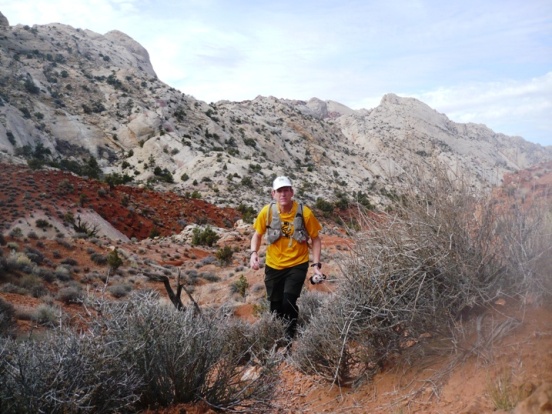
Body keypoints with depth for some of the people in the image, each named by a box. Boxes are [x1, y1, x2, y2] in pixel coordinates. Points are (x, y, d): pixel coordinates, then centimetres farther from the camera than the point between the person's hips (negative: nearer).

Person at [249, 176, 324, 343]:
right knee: (275, 307, 11)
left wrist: (316, 264, -11)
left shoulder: (304, 212, -16)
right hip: (273, 266, 2)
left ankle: (290, 338, 6)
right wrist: (254, 253, -14)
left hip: (297, 265, -2)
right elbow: (257, 235, 4)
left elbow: (315, 239, -3)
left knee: (289, 302, -19)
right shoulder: (267, 211, -12)